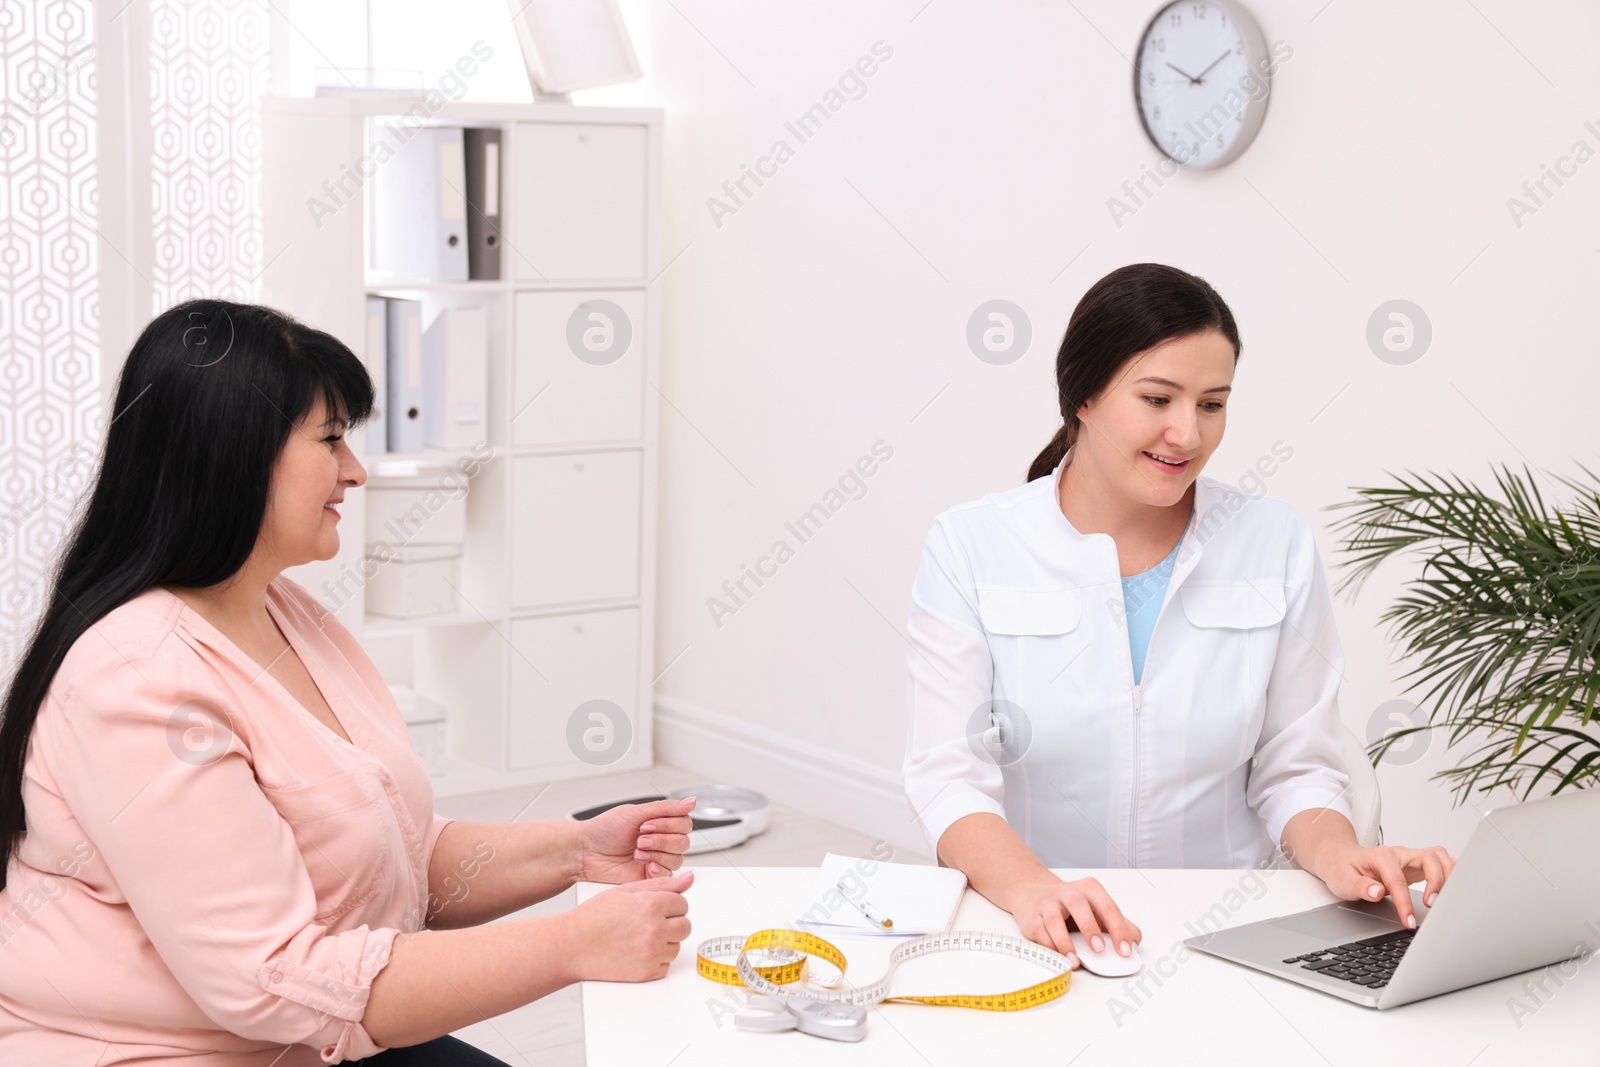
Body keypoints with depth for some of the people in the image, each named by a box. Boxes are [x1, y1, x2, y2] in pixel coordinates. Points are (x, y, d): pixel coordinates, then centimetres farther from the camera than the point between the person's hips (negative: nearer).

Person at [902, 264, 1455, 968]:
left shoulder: (1277, 546, 5)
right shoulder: (969, 547, -2)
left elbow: (1295, 769, 7)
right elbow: (949, 777, -9)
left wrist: (1335, 856, -15)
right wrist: (1029, 887, -27)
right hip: (1035, 937, 0)